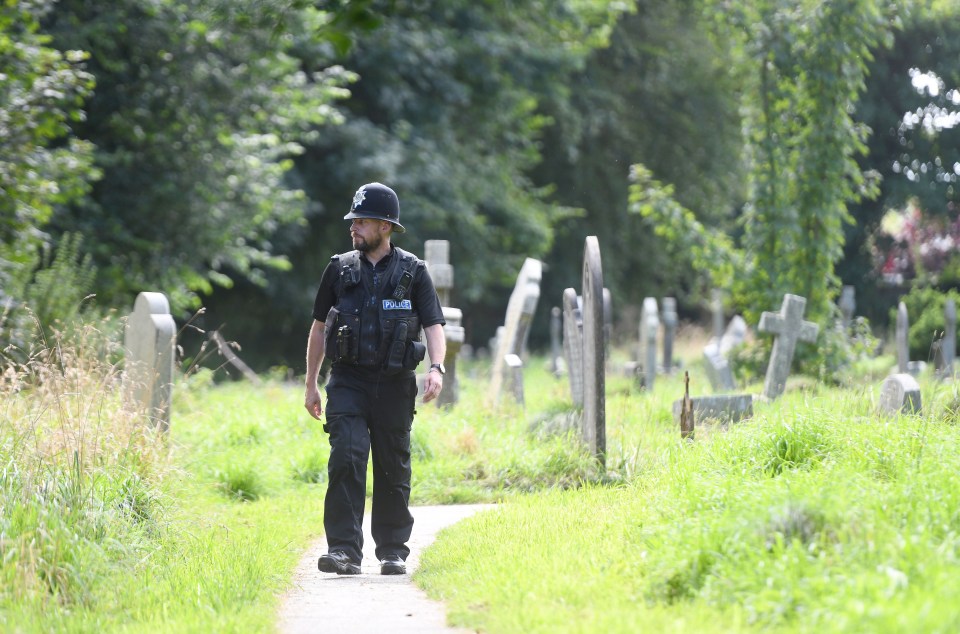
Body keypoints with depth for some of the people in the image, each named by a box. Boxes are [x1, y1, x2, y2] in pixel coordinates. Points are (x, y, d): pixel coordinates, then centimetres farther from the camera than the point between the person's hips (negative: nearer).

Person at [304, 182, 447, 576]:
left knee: (393, 469, 5)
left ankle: (393, 551, 17)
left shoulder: (413, 272, 2)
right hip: (348, 383, 1)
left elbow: (434, 326, -3)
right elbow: (319, 328, 15)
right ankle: (344, 550, -17)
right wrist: (311, 384, 13)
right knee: (346, 458, -15)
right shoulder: (340, 270, 8)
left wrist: (436, 369, -21)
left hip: (394, 385, -1)